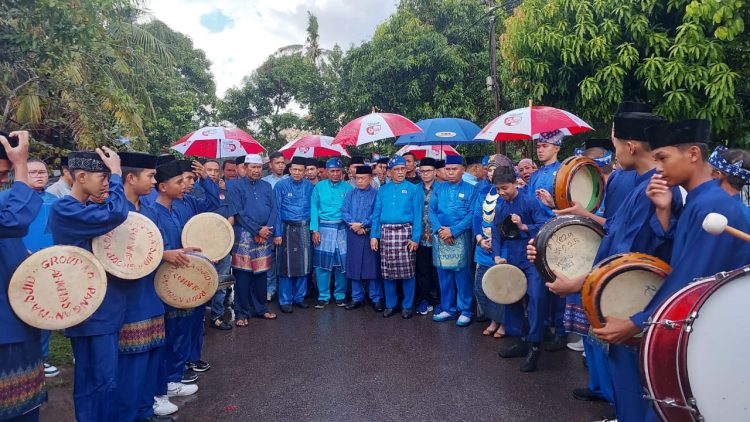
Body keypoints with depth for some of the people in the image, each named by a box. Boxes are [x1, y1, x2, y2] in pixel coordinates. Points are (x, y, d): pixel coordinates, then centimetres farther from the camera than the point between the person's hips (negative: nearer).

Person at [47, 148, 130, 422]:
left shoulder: (87, 210, 13)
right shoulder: (64, 209, -16)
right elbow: (116, 214, -31)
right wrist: (116, 173, -17)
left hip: (105, 307, 9)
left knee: (105, 377, 18)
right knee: (100, 380, -1)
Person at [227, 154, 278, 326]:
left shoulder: (267, 186, 13)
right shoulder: (236, 186, -1)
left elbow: (273, 209, 8)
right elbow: (238, 213, -9)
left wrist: (267, 229, -8)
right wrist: (258, 230, -12)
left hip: (265, 235, 4)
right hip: (244, 235, -4)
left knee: (261, 273, 10)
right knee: (243, 274, -1)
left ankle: (261, 308, 22)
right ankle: (242, 313, 9)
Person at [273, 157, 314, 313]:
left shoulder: (309, 186, 6)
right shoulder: (281, 186, -3)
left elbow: (312, 208, 9)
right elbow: (276, 210, -5)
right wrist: (277, 233, -10)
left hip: (304, 229, 3)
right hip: (287, 228, -3)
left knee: (303, 264, 9)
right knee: (287, 265, 0)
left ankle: (299, 297, 22)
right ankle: (285, 301, 11)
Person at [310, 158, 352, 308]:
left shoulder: (348, 187, 5)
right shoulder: (319, 187, 5)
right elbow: (314, 209, 3)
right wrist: (315, 230, -4)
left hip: (342, 228, 0)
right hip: (324, 228, 0)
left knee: (342, 262, 3)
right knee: (322, 263, -1)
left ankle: (340, 295, 17)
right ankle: (323, 296, 11)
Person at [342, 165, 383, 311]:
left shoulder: (376, 194, -1)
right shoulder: (350, 194, 11)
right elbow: (344, 212, 3)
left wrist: (362, 224, -16)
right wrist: (353, 224, -13)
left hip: (370, 235, -3)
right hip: (353, 235, 4)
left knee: (372, 266, 0)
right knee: (354, 267, 8)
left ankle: (376, 299, 11)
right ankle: (357, 298, 20)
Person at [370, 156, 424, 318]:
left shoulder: (413, 189, 3)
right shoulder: (382, 190, 12)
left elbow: (417, 215, -2)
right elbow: (376, 214, 10)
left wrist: (415, 238, -10)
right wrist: (374, 235, 1)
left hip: (405, 232, -3)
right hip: (386, 233, 3)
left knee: (406, 271, 0)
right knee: (387, 271, 7)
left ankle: (407, 305, 14)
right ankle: (390, 304, 20)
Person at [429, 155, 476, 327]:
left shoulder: (470, 189, 1)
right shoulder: (439, 189, 11)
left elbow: (472, 214, -7)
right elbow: (432, 211, 6)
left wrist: (453, 230, -15)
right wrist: (439, 229, -11)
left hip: (461, 237, -3)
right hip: (440, 237, 4)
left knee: (462, 274, -1)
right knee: (443, 274, 9)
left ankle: (465, 311, 11)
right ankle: (447, 309, 21)